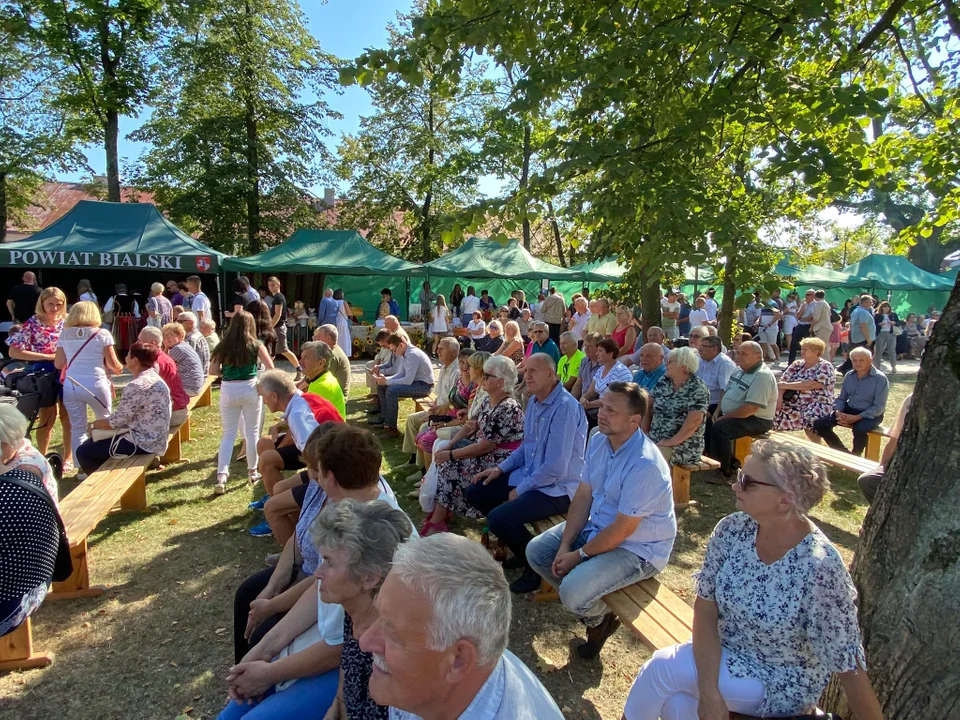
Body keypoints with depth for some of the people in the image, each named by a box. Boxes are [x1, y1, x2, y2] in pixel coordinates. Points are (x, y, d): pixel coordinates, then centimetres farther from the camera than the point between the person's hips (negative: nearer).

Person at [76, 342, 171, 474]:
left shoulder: (137, 386, -22)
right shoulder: (155, 379, 7)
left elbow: (114, 422, -16)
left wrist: (94, 424, 2)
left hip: (142, 443, -10)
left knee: (83, 452, -2)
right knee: (92, 442, 24)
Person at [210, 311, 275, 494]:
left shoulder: (223, 346, 2)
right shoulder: (255, 345, -2)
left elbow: (213, 371, 0)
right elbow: (271, 368, -8)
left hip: (228, 390, 1)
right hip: (250, 389, -1)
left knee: (227, 435, 9)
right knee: (252, 433, 13)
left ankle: (221, 476, -2)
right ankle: (252, 472, 24)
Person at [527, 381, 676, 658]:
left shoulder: (645, 465, -30)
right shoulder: (598, 441, -4)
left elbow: (622, 529, -26)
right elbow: (583, 496, -1)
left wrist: (578, 556, -17)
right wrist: (565, 545, -9)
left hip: (637, 548, -8)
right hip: (596, 526, 8)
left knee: (572, 592, -24)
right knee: (535, 551, 4)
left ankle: (601, 618, 12)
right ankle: (587, 605, 18)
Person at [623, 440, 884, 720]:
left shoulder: (819, 568, -28)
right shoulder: (732, 530, -14)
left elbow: (848, 666, -20)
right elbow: (705, 609, -12)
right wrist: (709, 692, -21)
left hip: (783, 685, -4)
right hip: (723, 655, 4)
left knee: (663, 667, -19)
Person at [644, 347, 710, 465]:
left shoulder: (697, 388, -10)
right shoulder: (663, 381, 8)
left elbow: (694, 420, -20)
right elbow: (648, 406, 11)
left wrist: (671, 442, -22)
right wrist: (645, 432, -1)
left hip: (683, 445, -6)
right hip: (654, 439, 6)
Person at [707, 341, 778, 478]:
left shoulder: (762, 376, -22)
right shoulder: (740, 370, 9)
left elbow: (750, 409, -28)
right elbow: (726, 391, 18)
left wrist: (724, 417, -20)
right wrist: (718, 411, 2)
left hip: (756, 420, -10)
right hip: (731, 415, 10)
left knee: (719, 428, -28)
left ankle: (724, 469, -13)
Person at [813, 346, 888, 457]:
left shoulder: (880, 378, -11)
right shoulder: (849, 376, 6)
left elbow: (879, 407, -15)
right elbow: (841, 398, 11)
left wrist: (856, 418, -25)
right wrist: (838, 412, -11)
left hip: (871, 414, -6)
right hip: (849, 409, 6)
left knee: (859, 429, -39)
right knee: (819, 424, -12)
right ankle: (844, 453, 1)